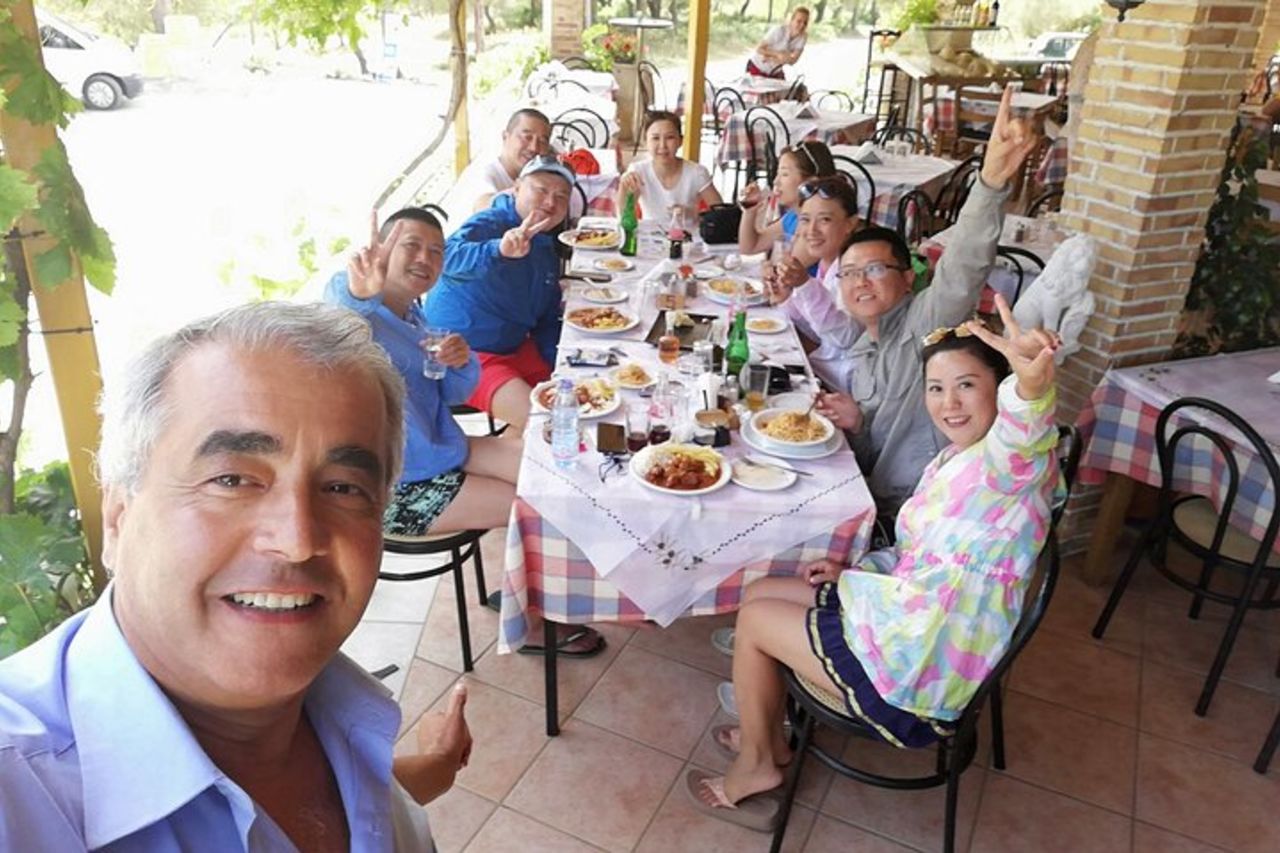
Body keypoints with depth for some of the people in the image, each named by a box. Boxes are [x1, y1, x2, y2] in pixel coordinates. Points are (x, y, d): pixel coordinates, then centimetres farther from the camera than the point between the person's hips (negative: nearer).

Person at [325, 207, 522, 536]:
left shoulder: (413, 313, 5)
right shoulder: (353, 309, -19)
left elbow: (453, 394, 10)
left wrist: (462, 362, -13)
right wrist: (358, 297, -68)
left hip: (440, 450, 8)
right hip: (390, 489, -8)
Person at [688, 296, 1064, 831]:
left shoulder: (1007, 465, -22)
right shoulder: (951, 462, 8)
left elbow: (1021, 433, -49)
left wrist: (1032, 380, -70)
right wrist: (854, 569, 8)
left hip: (916, 674, -10)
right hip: (904, 616, 10)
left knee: (753, 619, 2)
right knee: (760, 592, 17)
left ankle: (756, 764, 25)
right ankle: (769, 738, 32)